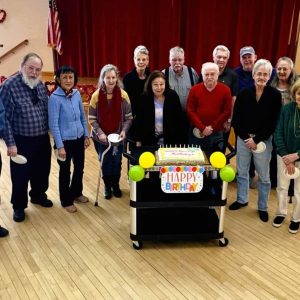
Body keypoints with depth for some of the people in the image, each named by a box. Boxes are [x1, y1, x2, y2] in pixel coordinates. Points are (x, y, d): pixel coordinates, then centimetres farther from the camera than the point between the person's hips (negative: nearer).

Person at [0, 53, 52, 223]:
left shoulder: (41, 85, 4)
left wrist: (51, 133, 10)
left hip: (43, 139, 5)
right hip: (22, 141, -5)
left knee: (42, 171, 19)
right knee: (21, 175, 8)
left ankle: (38, 195, 44)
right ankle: (19, 206, 29)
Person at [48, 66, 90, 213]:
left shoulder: (77, 94, 0)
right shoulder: (55, 98, -16)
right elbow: (53, 124, -16)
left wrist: (86, 136, 8)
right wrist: (60, 146, -16)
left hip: (79, 138, 6)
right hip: (65, 140, -5)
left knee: (79, 167, 19)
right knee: (65, 171, 10)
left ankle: (76, 193, 42)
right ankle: (66, 201, 27)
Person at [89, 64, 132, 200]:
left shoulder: (123, 95, -9)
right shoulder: (96, 96, -10)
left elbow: (129, 117, -4)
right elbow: (92, 119, -7)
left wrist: (124, 131, -19)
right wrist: (100, 133, -19)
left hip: (118, 136, 1)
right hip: (101, 137, 0)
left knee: (117, 162, 11)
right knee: (105, 162, 10)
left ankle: (116, 185, 35)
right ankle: (107, 186, 32)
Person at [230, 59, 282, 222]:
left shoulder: (275, 95, -6)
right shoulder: (243, 94, -1)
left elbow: (273, 123, -8)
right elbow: (235, 119, 0)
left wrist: (257, 139, -13)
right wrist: (246, 137, -9)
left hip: (263, 141, -2)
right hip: (243, 139, 2)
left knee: (263, 176, 8)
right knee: (241, 172, 14)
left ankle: (263, 207, 25)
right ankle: (242, 199, 34)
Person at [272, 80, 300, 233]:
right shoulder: (286, 109, -11)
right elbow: (278, 134, -9)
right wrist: (286, 157, -14)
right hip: (284, 155, 1)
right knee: (282, 187, 14)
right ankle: (281, 213, 36)